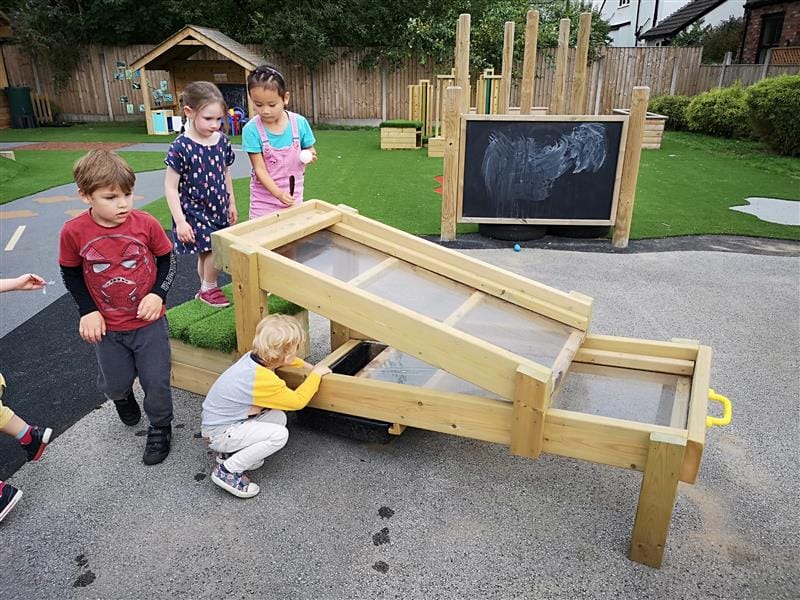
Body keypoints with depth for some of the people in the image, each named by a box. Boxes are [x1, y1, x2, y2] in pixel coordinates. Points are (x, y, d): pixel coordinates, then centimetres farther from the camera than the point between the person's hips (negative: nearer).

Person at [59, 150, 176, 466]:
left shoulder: (145, 223, -17)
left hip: (149, 322, -1)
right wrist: (87, 311, -6)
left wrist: (158, 293, -14)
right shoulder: (74, 232, -15)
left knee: (156, 381, 6)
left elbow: (167, 259, -1)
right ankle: (123, 397, 55)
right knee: (114, 383, 17)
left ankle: (160, 428, 33)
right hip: (107, 327, 1)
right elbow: (70, 273, 1)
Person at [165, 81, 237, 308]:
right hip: (194, 212, -5)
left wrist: (231, 204, 18)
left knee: (206, 254, 14)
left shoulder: (222, 141, -1)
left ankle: (206, 290, 32)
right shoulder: (181, 147, -17)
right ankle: (209, 288, 13)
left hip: (218, 209, 5)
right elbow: (171, 187, -13)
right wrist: (180, 221, -15)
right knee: (214, 251, -12)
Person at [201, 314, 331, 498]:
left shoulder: (254, 357, -5)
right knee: (279, 434, -20)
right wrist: (316, 374, -6)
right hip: (218, 434, -9)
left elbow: (287, 360, 19)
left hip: (218, 420, 9)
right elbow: (297, 401, -17)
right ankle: (227, 470, -8)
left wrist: (311, 367, 17)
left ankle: (230, 452, 9)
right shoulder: (263, 379, -30)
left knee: (279, 418, 1)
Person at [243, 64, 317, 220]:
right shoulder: (251, 130, -15)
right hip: (264, 198, -2)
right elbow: (259, 169, -15)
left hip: (294, 195, 2)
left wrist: (309, 155, -18)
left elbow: (310, 150, 6)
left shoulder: (299, 123, -9)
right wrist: (278, 193, -27)